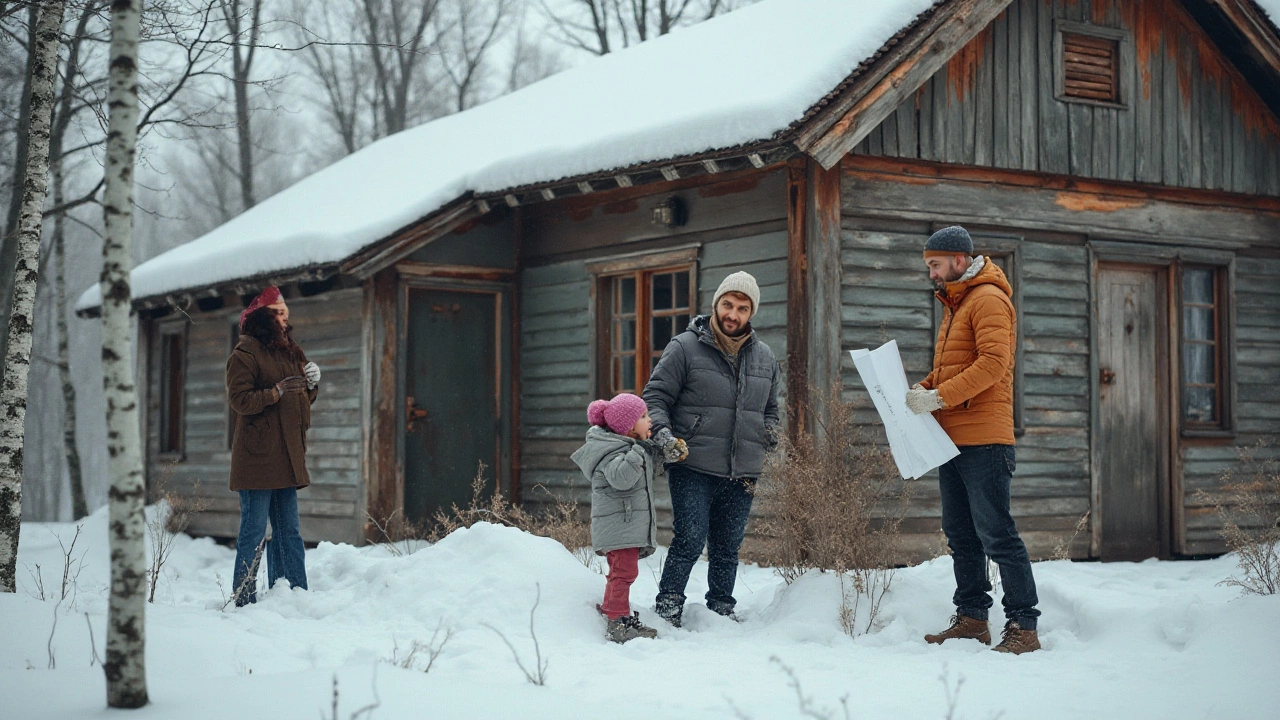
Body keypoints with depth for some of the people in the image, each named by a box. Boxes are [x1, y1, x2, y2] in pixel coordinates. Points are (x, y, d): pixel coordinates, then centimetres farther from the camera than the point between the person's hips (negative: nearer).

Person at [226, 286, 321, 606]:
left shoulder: (290, 351, 18)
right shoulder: (245, 353, -6)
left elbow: (302, 399, 24)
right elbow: (239, 400, -15)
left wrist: (311, 384, 4)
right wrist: (276, 392, -24)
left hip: (287, 456, 8)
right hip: (257, 456, -8)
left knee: (289, 532, 9)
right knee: (254, 531, -6)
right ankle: (244, 600, -1)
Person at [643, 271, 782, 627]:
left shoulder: (764, 357, 13)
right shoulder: (685, 347, -3)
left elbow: (770, 407, 26)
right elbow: (656, 395, -2)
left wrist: (771, 431, 6)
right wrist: (661, 430, -19)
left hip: (742, 474, 5)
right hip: (693, 468, -5)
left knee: (728, 548, 12)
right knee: (690, 540, -9)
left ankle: (722, 608, 25)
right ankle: (668, 605, 4)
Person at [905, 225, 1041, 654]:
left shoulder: (988, 299, -9)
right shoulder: (954, 305, 21)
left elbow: (993, 362, -20)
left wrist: (938, 397, -22)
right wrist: (922, 391, 7)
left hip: (984, 441, -10)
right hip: (953, 441, 10)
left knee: (996, 534, -9)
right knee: (960, 535, 12)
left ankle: (1023, 626, -5)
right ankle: (972, 618, 19)